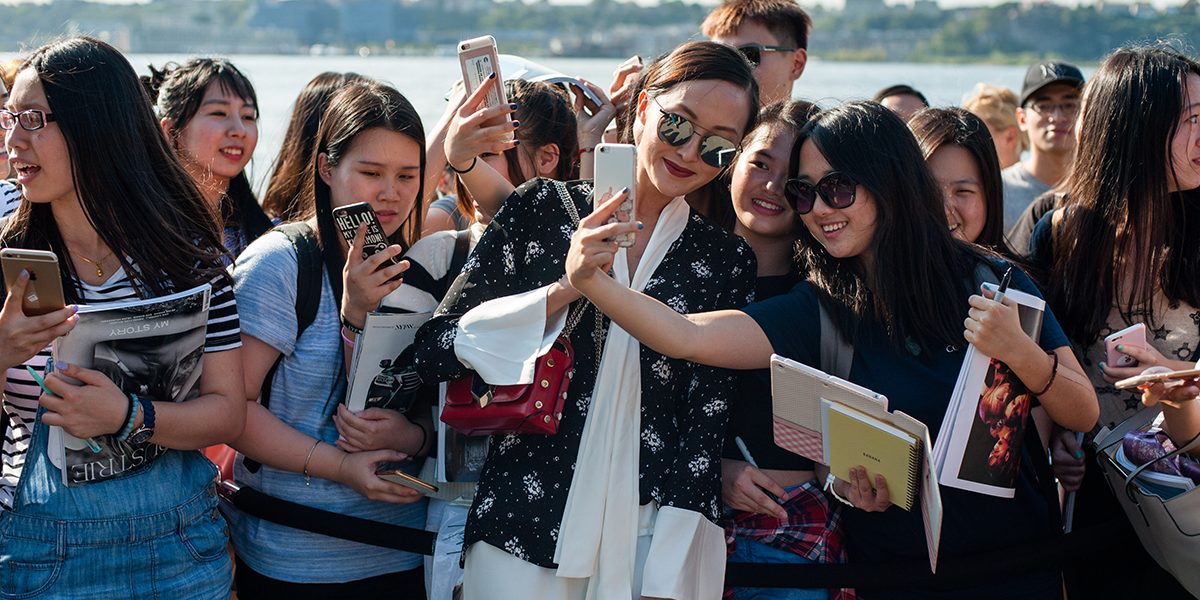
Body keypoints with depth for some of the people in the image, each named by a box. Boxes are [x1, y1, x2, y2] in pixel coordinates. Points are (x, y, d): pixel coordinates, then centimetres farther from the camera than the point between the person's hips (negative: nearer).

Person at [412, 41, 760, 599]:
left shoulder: (726, 263, 4)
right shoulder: (542, 210, 1)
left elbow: (705, 426, 1)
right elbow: (432, 351, -4)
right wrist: (563, 291, -16)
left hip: (651, 545, 1)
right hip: (523, 532, -1)